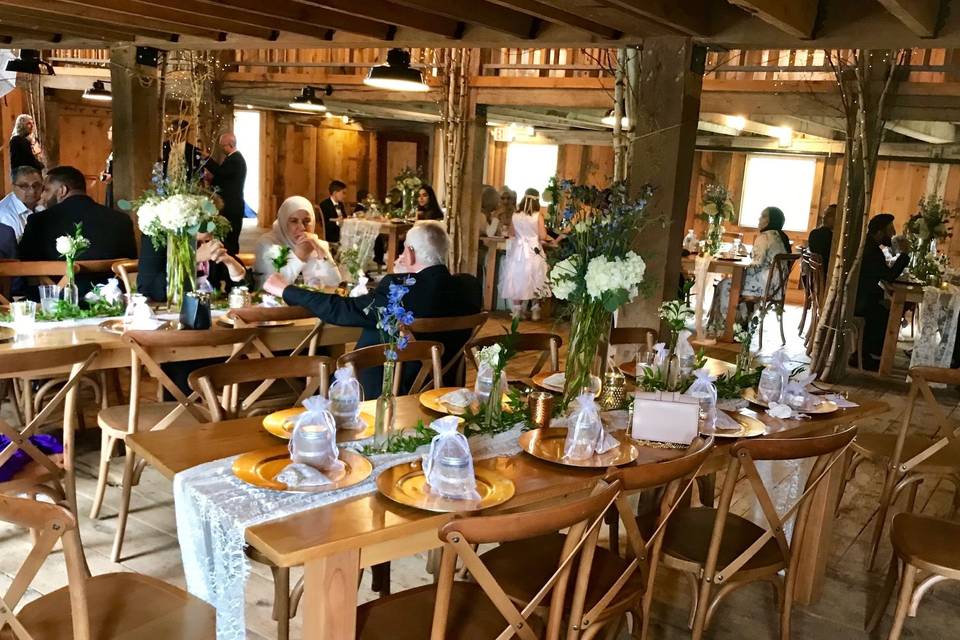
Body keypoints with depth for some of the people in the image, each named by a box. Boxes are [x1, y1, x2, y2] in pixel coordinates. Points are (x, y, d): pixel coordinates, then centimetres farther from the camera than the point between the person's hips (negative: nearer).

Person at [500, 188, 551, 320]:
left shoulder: (515, 216, -2)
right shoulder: (538, 216, -10)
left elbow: (510, 234, 8)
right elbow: (543, 236, -11)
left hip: (518, 251, 2)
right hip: (534, 252, -2)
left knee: (517, 281, 8)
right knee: (534, 281, 8)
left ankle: (517, 311, 9)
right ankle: (535, 311, 11)